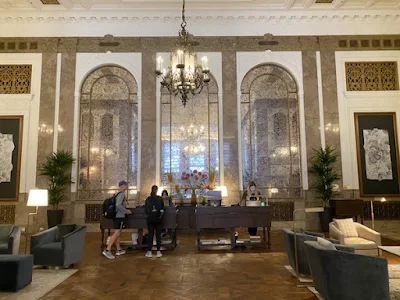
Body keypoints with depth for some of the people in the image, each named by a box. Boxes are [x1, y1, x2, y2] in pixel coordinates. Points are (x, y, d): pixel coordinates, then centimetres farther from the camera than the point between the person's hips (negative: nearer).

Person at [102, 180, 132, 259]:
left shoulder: (118, 194, 15)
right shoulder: (122, 194, -14)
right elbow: (118, 205, -26)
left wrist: (125, 210, 22)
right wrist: (126, 211, -16)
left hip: (117, 215, 10)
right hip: (120, 216, -10)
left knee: (117, 233, 14)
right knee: (117, 233, -9)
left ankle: (119, 250, 23)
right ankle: (107, 250, -11)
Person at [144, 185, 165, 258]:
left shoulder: (147, 199, -2)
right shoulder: (160, 199, -5)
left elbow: (145, 210, 1)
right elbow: (162, 209, -1)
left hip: (150, 219, 1)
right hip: (158, 219, -1)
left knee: (150, 235, 7)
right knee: (158, 235, 6)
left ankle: (149, 252, 8)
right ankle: (158, 251, 6)